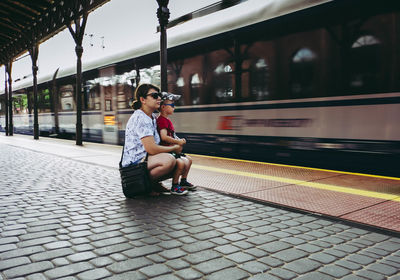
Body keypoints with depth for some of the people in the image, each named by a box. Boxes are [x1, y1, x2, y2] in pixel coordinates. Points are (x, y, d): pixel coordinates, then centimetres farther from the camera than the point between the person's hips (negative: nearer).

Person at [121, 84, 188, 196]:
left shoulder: (153, 117, 13)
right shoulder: (140, 118, -17)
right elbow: (152, 149, -23)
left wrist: (174, 144, 5)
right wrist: (174, 148, -9)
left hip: (146, 158, 10)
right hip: (134, 163, -10)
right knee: (169, 160, -33)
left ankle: (154, 183, 6)